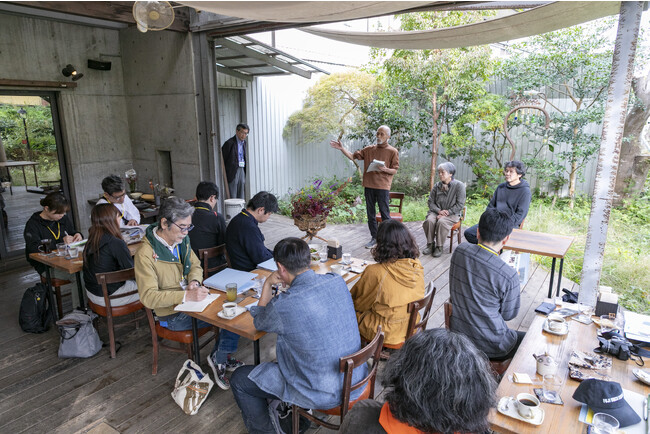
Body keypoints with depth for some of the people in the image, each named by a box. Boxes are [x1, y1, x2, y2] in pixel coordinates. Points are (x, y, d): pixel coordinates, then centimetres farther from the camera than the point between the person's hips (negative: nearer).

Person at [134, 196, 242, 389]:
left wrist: (194, 281, -9)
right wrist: (186, 295, -35)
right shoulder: (145, 254, -21)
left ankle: (221, 358, 6)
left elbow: (196, 266, 15)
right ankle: (219, 359, 5)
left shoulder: (182, 240, 2)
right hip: (172, 314, -7)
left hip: (192, 301, 7)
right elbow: (149, 297, -25)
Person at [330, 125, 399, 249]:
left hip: (382, 186, -4)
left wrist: (385, 169, -21)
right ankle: (374, 238, 21)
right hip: (369, 185, 5)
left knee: (385, 214, -3)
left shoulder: (393, 152, 1)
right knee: (370, 213, 10)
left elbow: (395, 170, -1)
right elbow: (353, 156, 12)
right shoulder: (369, 149, 12)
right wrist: (341, 148, 0)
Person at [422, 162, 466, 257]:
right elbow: (431, 201, 6)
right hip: (437, 211, 4)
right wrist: (439, 211, -12)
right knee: (429, 220, -28)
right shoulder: (437, 186, 7)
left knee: (441, 222, -34)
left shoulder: (459, 185, -5)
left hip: (452, 214, -3)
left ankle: (439, 247, -18)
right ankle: (430, 244, -12)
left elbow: (460, 204, -9)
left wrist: (447, 212, -18)